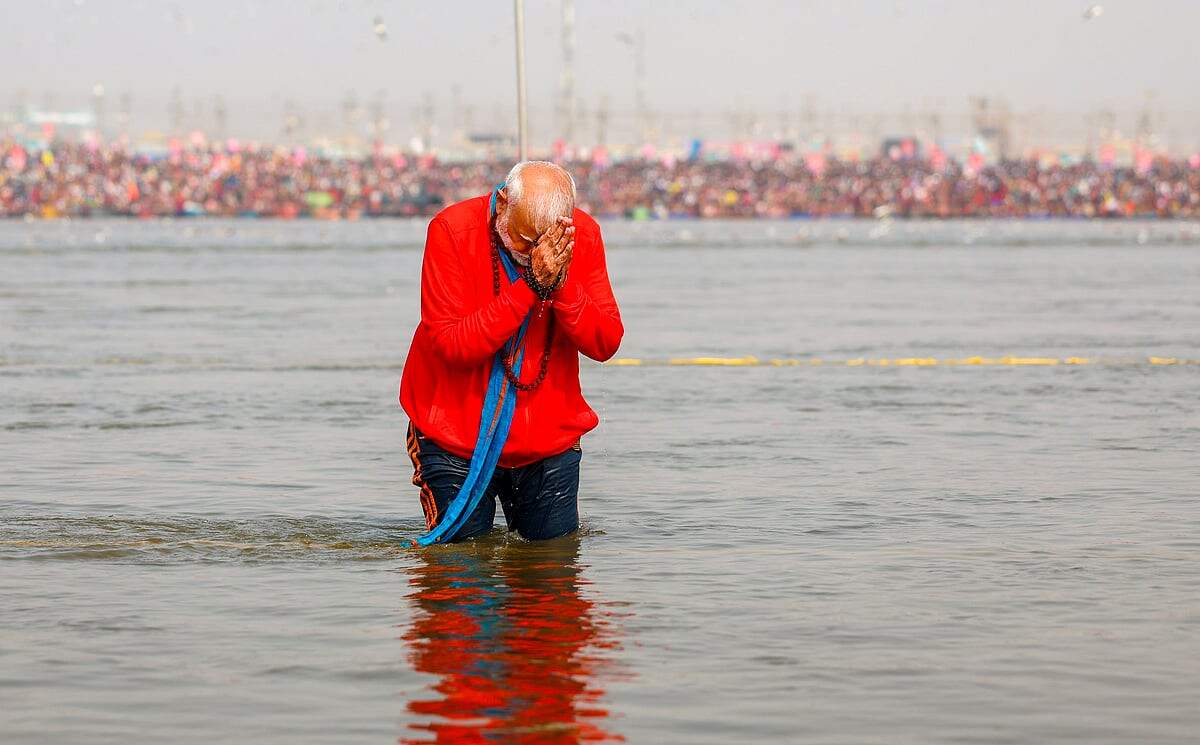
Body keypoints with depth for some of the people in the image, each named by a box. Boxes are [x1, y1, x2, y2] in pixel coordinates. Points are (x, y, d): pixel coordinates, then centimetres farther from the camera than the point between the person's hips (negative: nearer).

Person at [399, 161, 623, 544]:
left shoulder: (582, 235, -7)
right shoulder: (452, 230, -17)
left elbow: (606, 344, -10)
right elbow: (451, 346, -23)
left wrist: (560, 283, -25)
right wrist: (530, 286, -28)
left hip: (550, 438, 3)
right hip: (456, 437, -3)